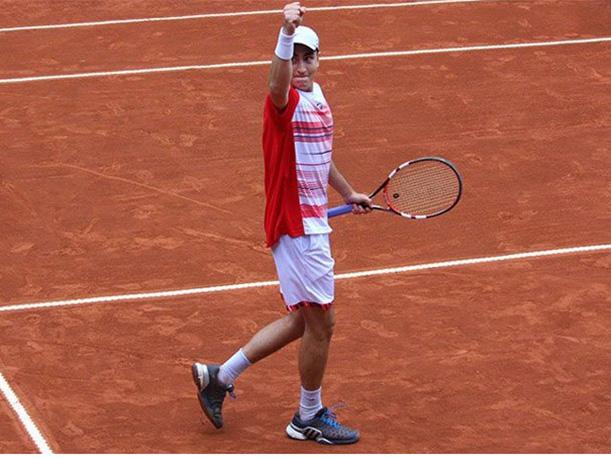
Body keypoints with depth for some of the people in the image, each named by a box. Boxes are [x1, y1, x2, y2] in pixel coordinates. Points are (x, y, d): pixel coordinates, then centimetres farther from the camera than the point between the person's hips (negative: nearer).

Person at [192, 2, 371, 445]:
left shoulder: (317, 96, 11)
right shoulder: (286, 102, -16)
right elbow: (278, 82, -42)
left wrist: (348, 193, 38)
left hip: (312, 223, 9)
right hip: (297, 227, -9)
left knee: (304, 320, 18)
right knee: (321, 322, 1)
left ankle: (219, 376, 25)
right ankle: (310, 418, 18)